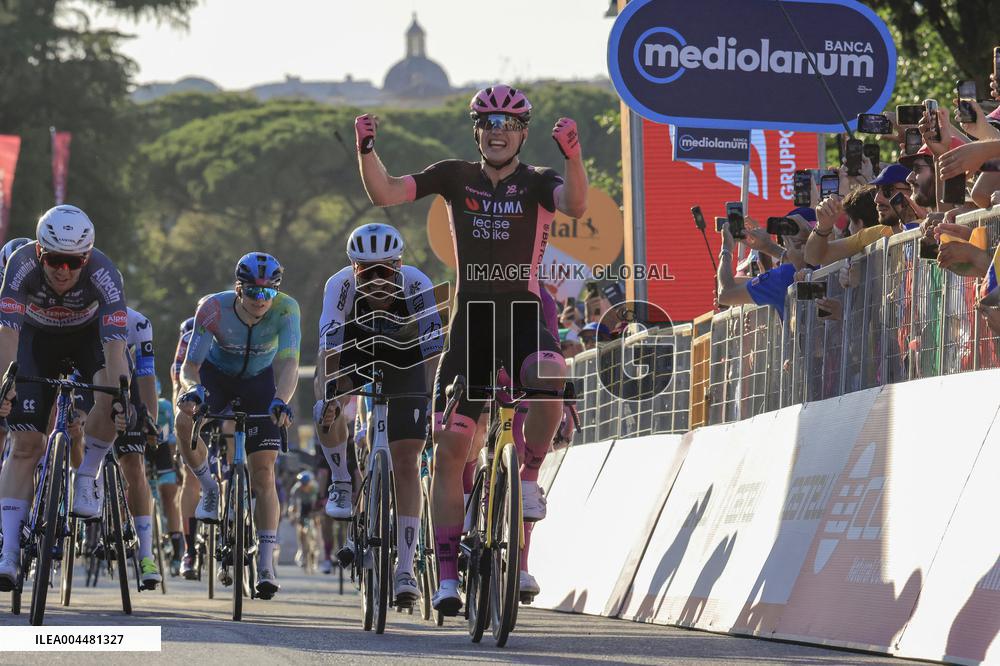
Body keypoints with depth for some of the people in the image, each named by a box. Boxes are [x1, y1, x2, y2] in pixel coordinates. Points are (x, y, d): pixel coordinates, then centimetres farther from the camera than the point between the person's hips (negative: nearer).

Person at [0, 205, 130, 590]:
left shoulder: (103, 273, -35)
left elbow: (114, 345, -39)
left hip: (89, 335, 0)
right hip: (38, 338, 0)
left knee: (114, 399, -32)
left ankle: (86, 476, -7)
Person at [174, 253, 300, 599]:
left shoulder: (286, 310, -30)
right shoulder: (214, 309, -31)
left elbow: (288, 363, -39)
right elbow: (190, 365, -30)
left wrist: (280, 401, -59)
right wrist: (192, 388, -54)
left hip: (259, 380, 0)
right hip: (217, 373, 0)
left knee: (263, 472, -10)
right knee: (184, 422, -32)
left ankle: (265, 566, -7)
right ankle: (209, 489, -4)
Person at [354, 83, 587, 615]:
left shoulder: (537, 183, -1)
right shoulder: (455, 177, 6)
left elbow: (576, 205, -24)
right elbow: (384, 194, -2)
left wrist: (573, 155, -41)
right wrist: (366, 149, -19)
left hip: (524, 316, -2)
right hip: (470, 320, 2)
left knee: (548, 377, -37)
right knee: (449, 448, -4)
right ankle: (447, 574, 4)